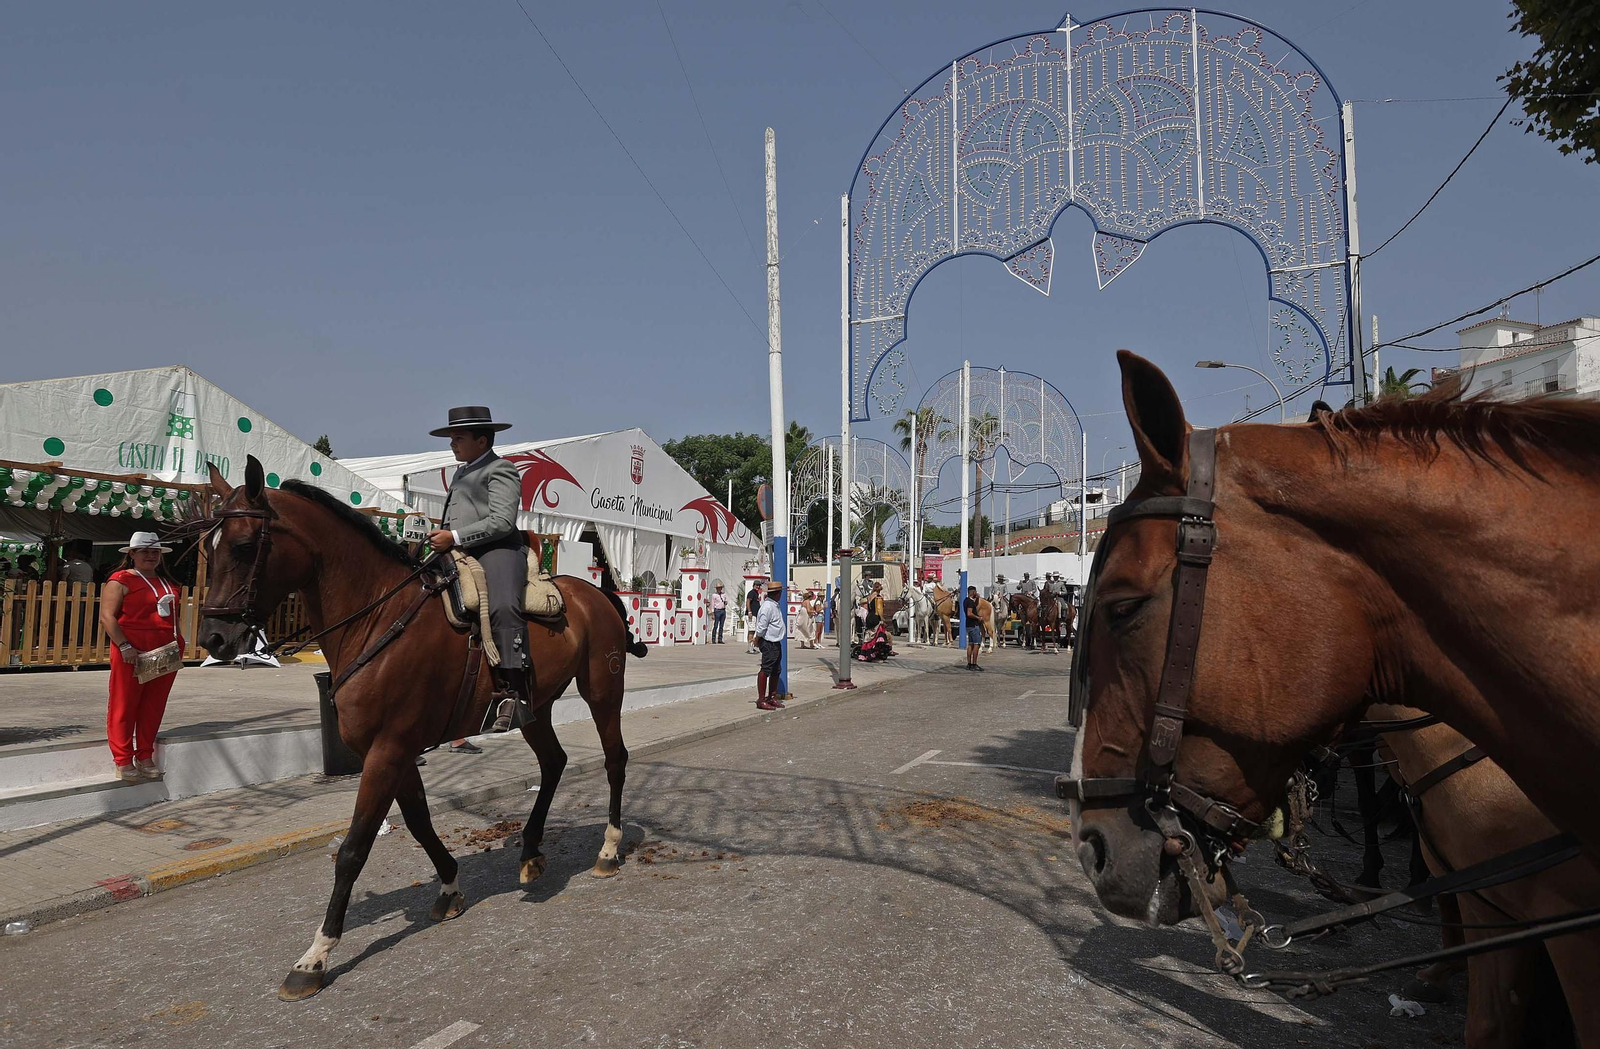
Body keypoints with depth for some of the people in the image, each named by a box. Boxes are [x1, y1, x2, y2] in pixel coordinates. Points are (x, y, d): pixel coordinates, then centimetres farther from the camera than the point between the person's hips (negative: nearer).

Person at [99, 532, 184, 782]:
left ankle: (145, 758, 20)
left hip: (165, 654, 6)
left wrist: (177, 643, 13)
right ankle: (123, 762, 7)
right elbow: (107, 617, -11)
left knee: (153, 708, 10)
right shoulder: (121, 581, -4)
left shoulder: (168, 583, 18)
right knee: (124, 706, 0)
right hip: (132, 654, -6)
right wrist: (124, 646, -19)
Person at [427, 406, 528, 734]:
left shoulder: (500, 470, 0)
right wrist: (441, 536, 21)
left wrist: (455, 537, -18)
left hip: (497, 551, -10)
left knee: (502, 606, -33)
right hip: (460, 556, 10)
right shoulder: (460, 473, 30)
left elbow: (501, 521, -13)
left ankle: (516, 689, -36)